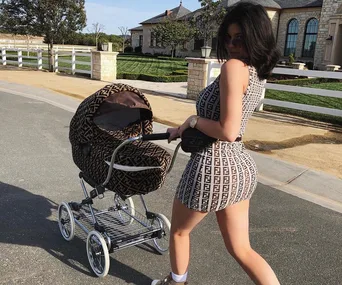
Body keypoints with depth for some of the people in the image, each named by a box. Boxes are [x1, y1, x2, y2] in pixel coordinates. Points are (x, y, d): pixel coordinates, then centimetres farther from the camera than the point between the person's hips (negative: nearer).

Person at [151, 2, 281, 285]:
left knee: (179, 230, 23)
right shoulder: (259, 72, 9)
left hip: (214, 167, -8)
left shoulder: (233, 67, -20)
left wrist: (193, 120, -9)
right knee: (241, 249, 21)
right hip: (242, 167, 8)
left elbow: (228, 132, -27)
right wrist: (184, 129, 17)